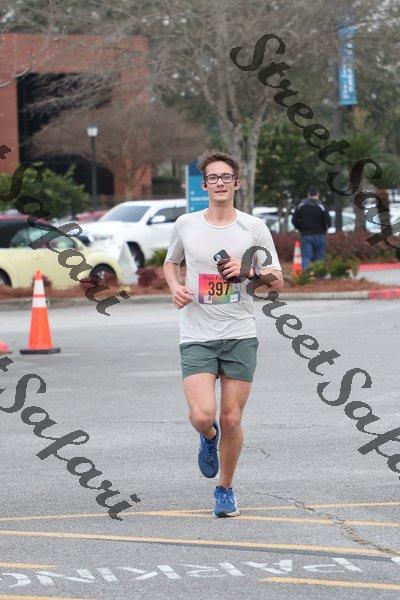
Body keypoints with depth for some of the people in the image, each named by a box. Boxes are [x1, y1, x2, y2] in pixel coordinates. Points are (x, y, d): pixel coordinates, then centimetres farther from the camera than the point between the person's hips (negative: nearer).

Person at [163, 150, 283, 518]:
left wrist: (249, 270, -14)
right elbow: (171, 262, 22)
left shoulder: (254, 228, 1)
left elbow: (278, 282, 4)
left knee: (232, 420, 0)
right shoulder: (186, 225, 4)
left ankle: (226, 490, 21)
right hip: (197, 338, 0)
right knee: (202, 415, -17)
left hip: (240, 336, 0)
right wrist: (175, 287, 1)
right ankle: (208, 437, 21)